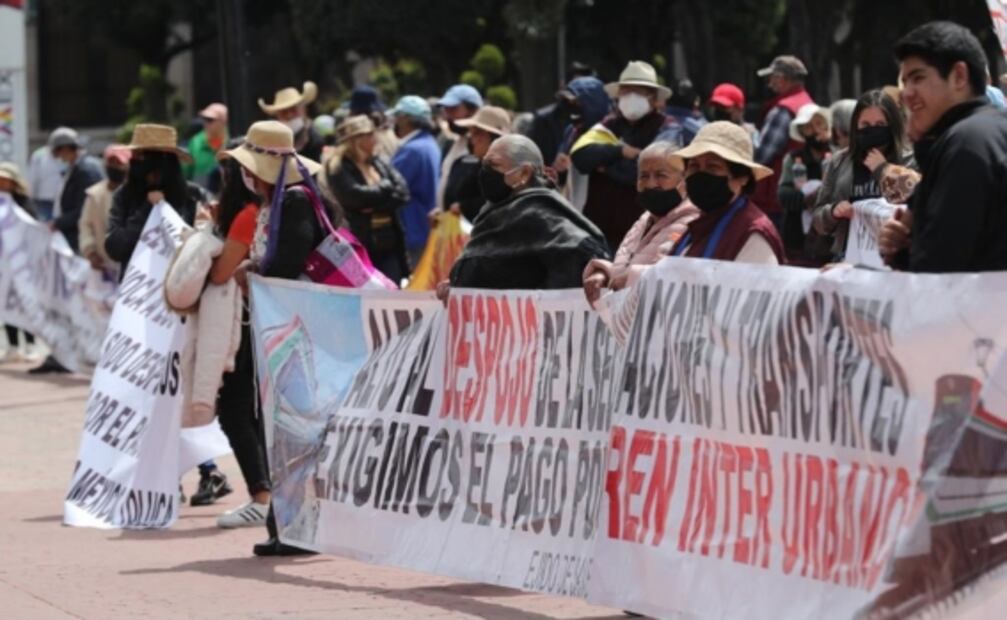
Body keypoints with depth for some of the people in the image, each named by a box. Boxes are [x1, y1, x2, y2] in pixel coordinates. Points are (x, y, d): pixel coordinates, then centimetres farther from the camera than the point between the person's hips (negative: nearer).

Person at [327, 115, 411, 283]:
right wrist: (386, 189, -4)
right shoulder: (338, 168, -4)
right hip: (357, 245, -5)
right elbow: (354, 196, -18)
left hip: (388, 245, 5)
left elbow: (402, 193, 2)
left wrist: (375, 204, -13)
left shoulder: (380, 163, 13)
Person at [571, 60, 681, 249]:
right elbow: (580, 155, -3)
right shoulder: (609, 125, 14)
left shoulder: (668, 129, 0)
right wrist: (620, 151, -15)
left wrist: (606, 165, -3)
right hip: (600, 230, 4)